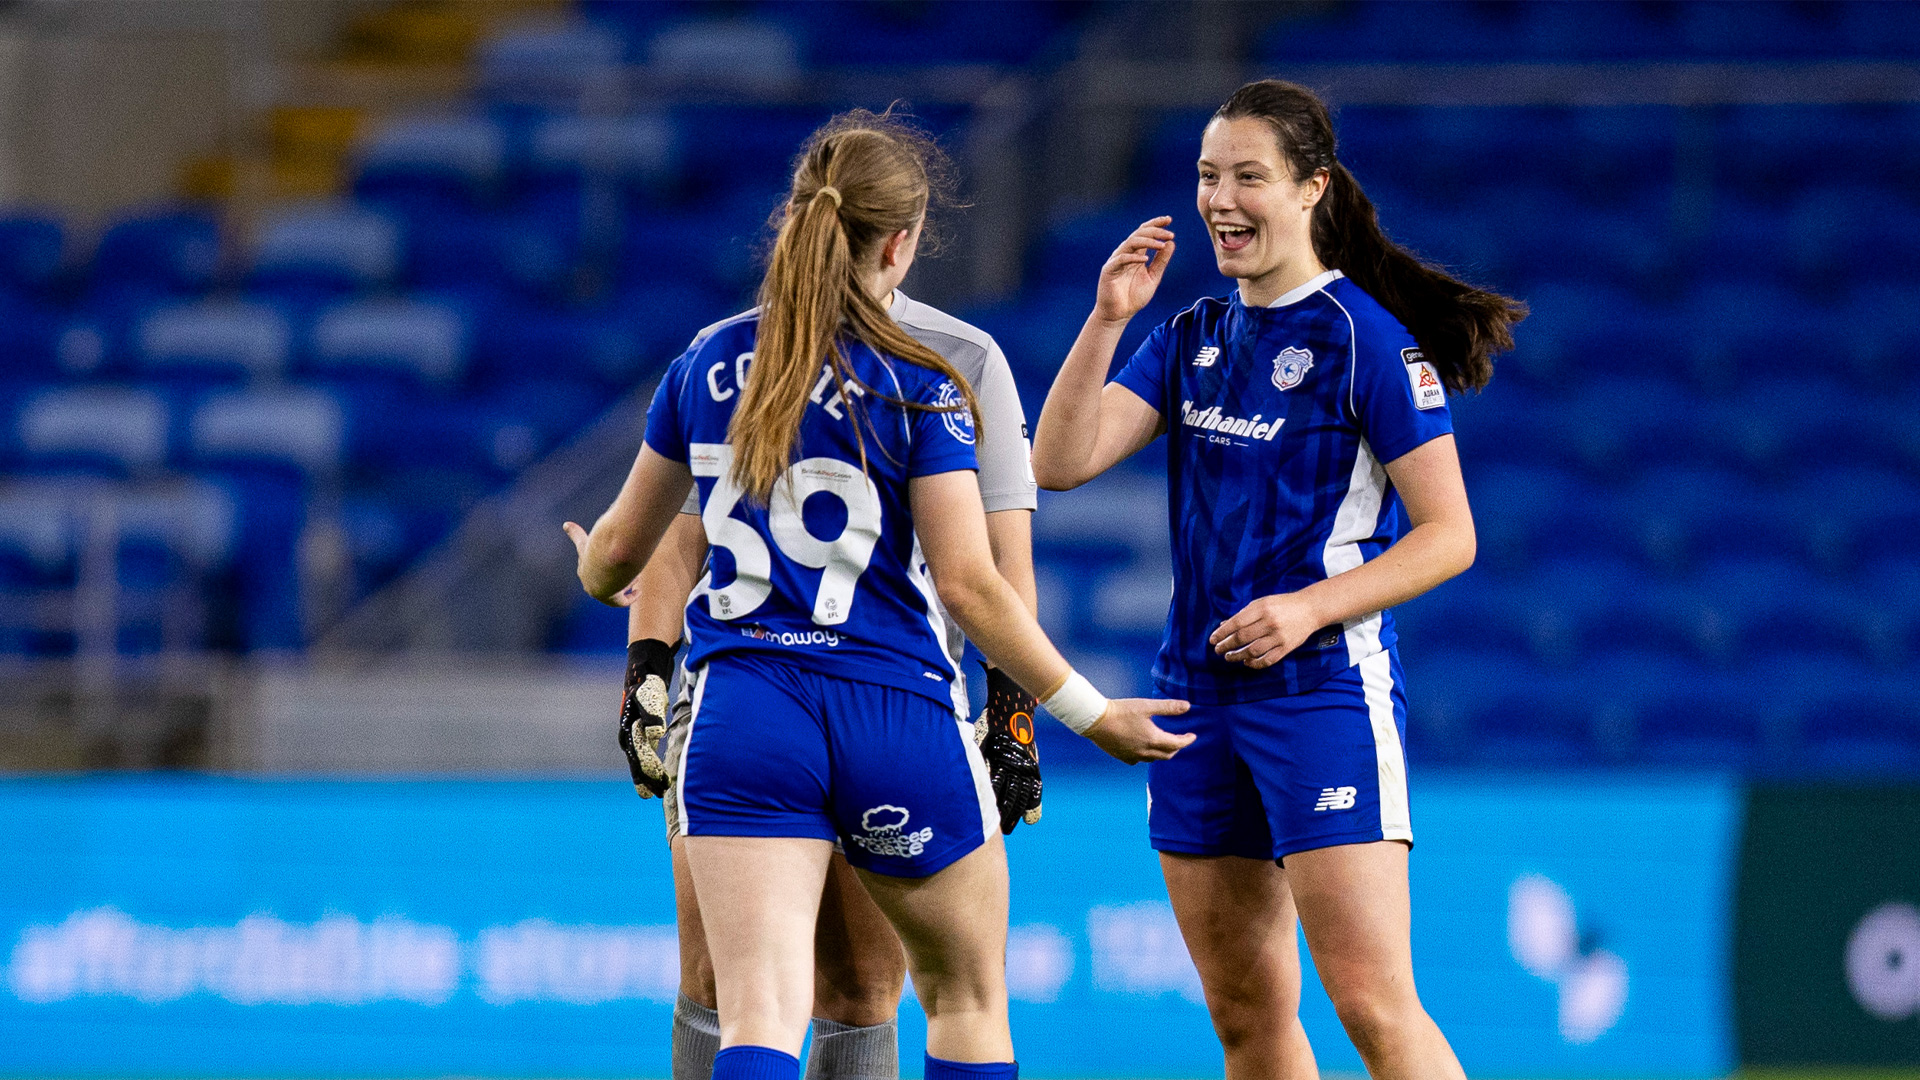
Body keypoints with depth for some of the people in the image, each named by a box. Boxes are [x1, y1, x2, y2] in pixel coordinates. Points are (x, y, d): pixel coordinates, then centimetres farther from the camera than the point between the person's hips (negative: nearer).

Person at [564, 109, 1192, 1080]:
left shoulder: (709, 365, 6)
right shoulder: (918, 387, -6)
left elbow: (618, 551, 18)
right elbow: (969, 586, -11)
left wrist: (597, 578, 43)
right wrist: (1091, 715, -2)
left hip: (741, 709, 2)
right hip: (896, 710, -2)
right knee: (967, 998, 19)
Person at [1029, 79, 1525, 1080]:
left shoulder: (1367, 339, -8)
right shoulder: (1192, 338, 12)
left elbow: (1449, 534, -9)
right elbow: (1060, 461, 3)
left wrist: (1309, 607, -20)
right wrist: (1105, 321, -8)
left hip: (1326, 688, -7)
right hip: (1198, 692, 7)